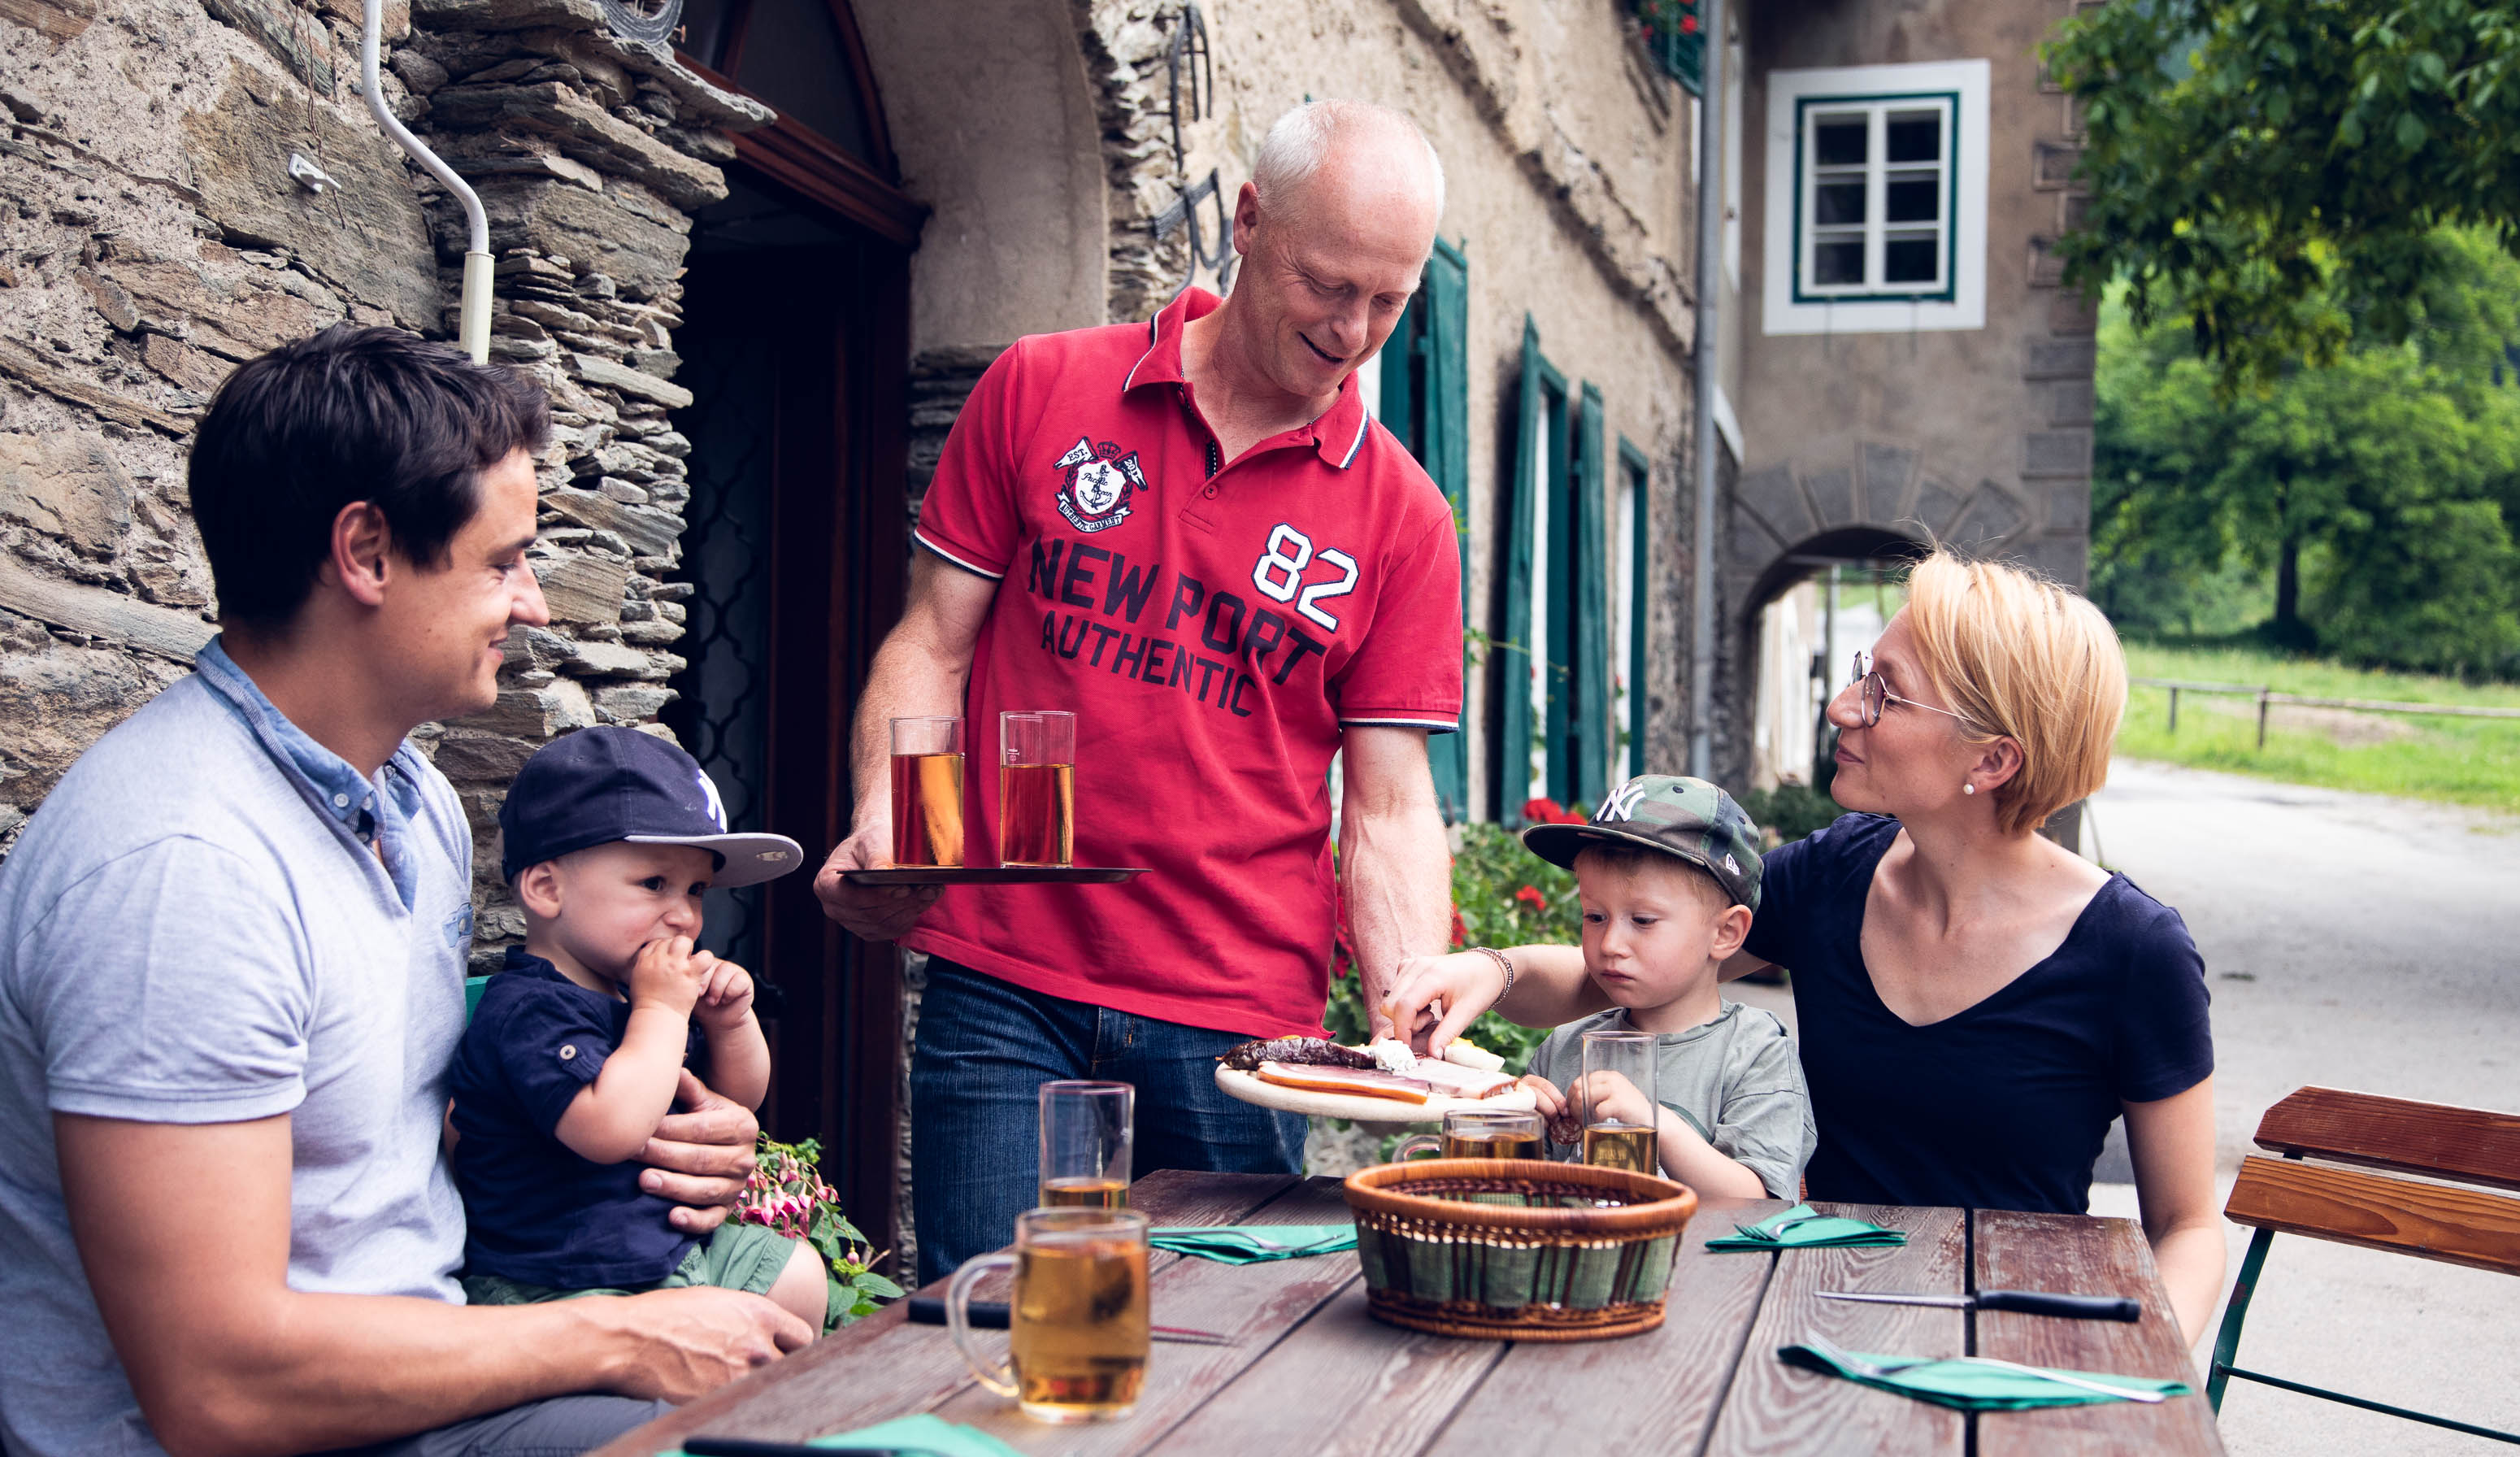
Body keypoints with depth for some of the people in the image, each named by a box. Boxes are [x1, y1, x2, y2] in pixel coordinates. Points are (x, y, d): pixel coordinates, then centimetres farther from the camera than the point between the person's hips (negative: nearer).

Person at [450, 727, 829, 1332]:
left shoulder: (634, 989, 9)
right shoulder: (529, 1010, -21)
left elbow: (739, 1099, 20)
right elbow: (612, 1128, -36)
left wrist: (731, 1022, -1)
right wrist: (663, 1009, -25)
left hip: (671, 1247, 10)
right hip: (551, 1288, -10)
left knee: (800, 1277, 14)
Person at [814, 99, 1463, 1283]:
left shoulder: (1402, 517, 4)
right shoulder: (1040, 391, 4)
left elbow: (1388, 808, 2)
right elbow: (932, 643, 7)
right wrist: (883, 826, -10)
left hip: (1241, 1030, 1)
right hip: (1001, 994, 0)